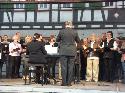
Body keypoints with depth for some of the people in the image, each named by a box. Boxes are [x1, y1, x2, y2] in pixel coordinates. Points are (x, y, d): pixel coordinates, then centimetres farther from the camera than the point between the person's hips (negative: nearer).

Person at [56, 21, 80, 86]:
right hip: (72, 52, 1)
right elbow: (78, 41, 11)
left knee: (64, 67, 2)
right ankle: (69, 82, 6)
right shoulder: (74, 32, -1)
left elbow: (57, 40, 10)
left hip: (63, 52, -1)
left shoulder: (61, 31, -3)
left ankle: (64, 82, 1)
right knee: (70, 67, 5)